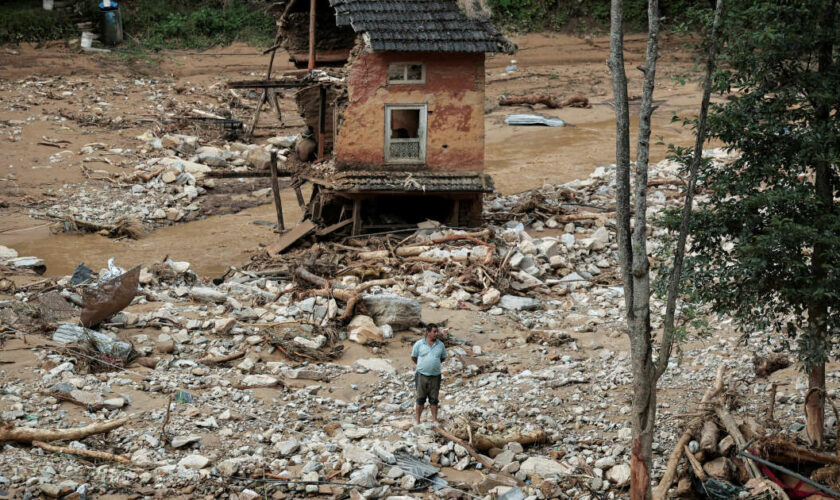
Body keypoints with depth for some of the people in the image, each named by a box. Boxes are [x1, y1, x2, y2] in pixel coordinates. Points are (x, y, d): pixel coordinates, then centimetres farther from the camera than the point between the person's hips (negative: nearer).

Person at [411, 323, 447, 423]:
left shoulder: (440, 345, 3)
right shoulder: (419, 344, -4)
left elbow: (443, 358, 16)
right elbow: (413, 357, 7)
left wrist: (434, 363, 12)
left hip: (435, 376, 2)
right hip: (422, 375, -2)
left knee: (434, 400, 7)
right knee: (420, 400, 3)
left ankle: (434, 420, 15)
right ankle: (417, 420, 9)